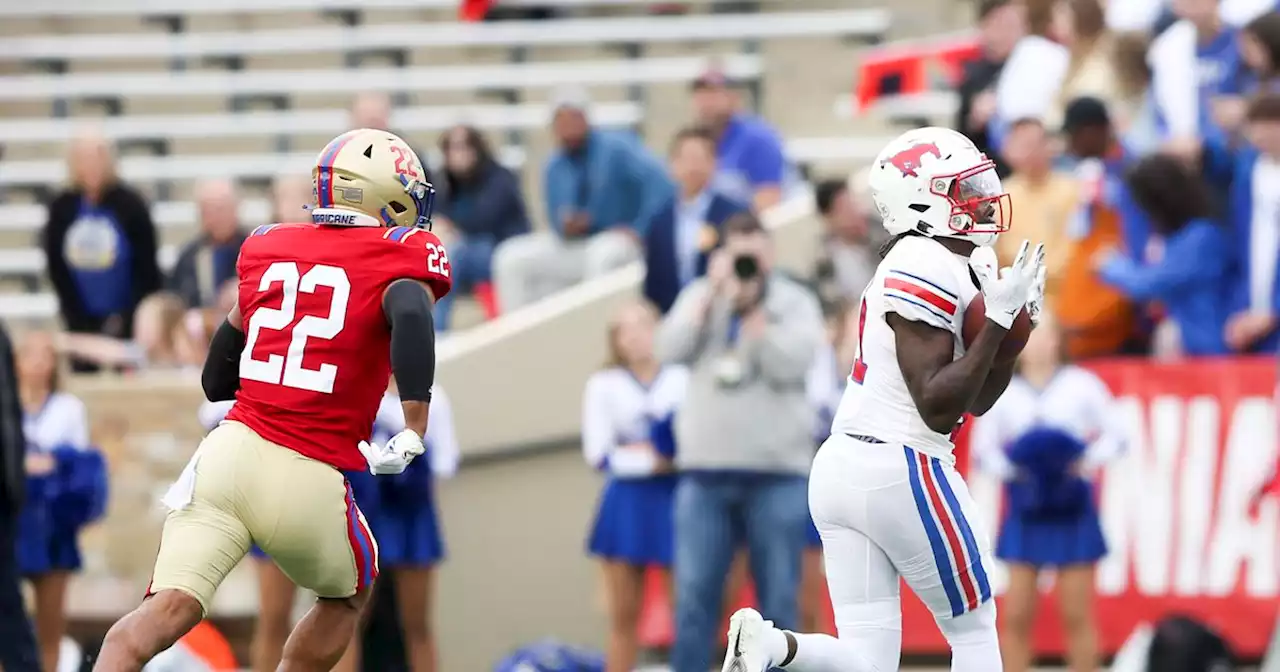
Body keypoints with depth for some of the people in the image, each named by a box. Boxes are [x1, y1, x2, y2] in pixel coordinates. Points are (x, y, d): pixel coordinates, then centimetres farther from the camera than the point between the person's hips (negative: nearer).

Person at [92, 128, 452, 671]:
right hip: (309, 483, -3)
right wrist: (415, 431, -20)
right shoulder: (402, 255, 2)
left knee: (170, 609, -8)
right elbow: (410, 315, -23)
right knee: (346, 597, 26)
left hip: (229, 452, 3)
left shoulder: (266, 246, 16)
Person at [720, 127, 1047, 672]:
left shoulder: (959, 264, 16)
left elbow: (977, 399, 20)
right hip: (901, 470, -9)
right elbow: (938, 405, -17)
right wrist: (996, 321, -17)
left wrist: (1016, 326, 6)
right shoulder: (931, 270, -13)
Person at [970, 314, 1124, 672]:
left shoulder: (1082, 385, 0)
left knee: (1077, 614, 2)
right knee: (1016, 616, -2)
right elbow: (983, 448, 6)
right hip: (1026, 513, 1)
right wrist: (1009, 468, -14)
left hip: (1073, 511, -1)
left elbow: (1115, 435, 3)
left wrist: (1088, 461, -15)